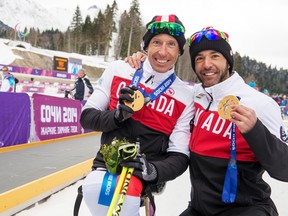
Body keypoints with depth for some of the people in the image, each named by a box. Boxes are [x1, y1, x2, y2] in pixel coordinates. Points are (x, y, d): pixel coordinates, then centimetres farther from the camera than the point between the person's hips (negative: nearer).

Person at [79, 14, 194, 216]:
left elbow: (180, 157, -3)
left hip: (145, 176, -2)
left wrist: (153, 170, -25)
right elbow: (87, 117, 4)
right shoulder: (118, 70, 1)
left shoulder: (186, 96, -2)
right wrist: (118, 115, -17)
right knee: (94, 188, -31)